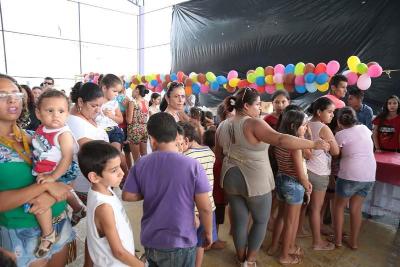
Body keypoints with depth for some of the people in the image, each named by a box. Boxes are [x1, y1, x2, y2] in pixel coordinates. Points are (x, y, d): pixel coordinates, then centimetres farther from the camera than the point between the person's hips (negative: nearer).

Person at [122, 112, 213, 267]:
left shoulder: (140, 164, -10)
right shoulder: (192, 166, -20)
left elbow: (127, 196, 0)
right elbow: (205, 208, -15)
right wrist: (208, 233, 1)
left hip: (149, 240, 4)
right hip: (180, 243, -3)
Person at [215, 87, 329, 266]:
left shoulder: (222, 126, 4)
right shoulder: (253, 124, -19)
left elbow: (218, 155, 13)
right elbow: (281, 140, -30)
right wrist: (313, 144, -24)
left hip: (231, 179, 6)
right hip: (255, 181, -6)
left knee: (239, 220, 18)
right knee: (261, 220, 16)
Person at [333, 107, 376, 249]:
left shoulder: (340, 134, -8)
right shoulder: (364, 128, 7)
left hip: (350, 175, -5)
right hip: (370, 176, 5)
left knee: (339, 205, 14)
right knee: (356, 208, 16)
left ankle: (338, 239, 20)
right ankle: (353, 241, 25)